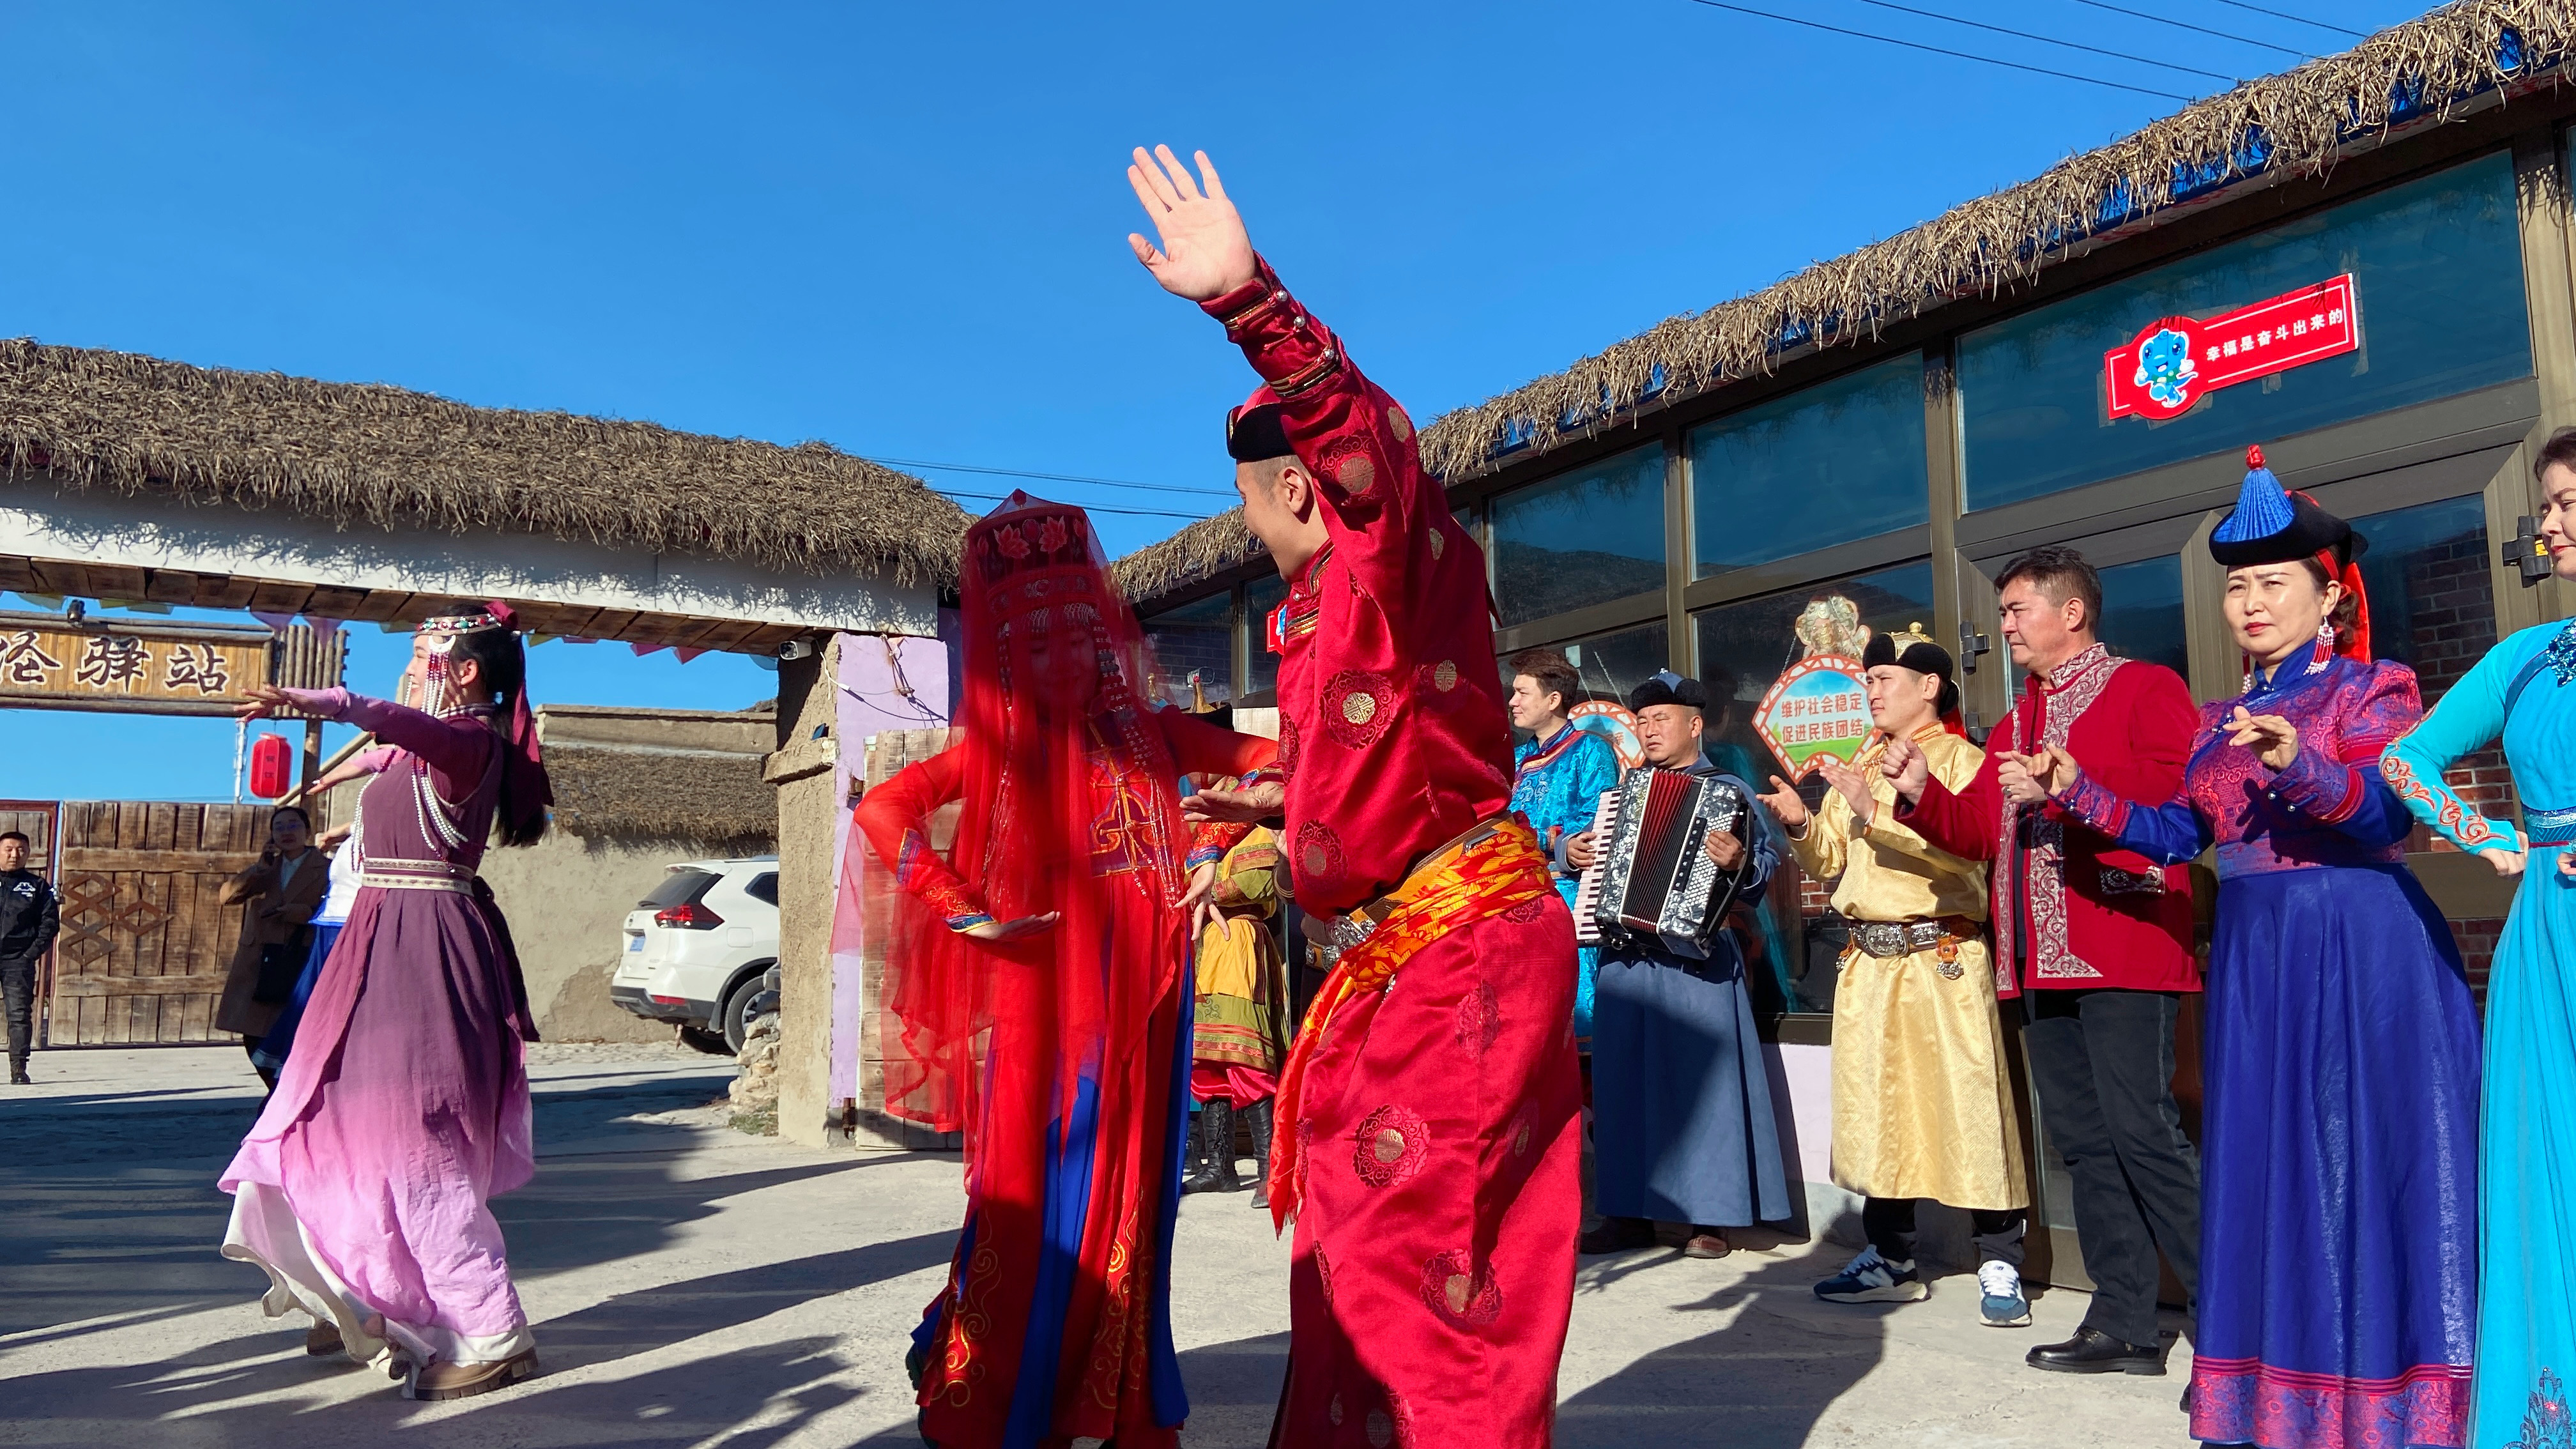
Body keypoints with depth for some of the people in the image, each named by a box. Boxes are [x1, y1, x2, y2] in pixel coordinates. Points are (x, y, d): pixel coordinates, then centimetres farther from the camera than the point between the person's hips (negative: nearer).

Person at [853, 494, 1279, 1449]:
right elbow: (881, 809, -10)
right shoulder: (1001, 743, 1)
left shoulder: (1147, 732, 9)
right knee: (1034, 1199, 0)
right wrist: (962, 912, -13)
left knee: (1127, 1197, 8)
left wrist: (1212, 849, 3)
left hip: (1139, 992, 3)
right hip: (1043, 990, -3)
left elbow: (1270, 760, 14)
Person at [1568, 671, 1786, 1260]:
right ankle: (1630, 1214, 17)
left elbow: (1768, 855, -10)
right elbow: (1591, 844, 28)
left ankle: (1713, 1218, 6)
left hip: (1695, 955, -6)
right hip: (1624, 957, 6)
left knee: (1700, 1077, -3)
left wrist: (1740, 862, -30)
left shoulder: (1728, 791, 2)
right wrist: (1571, 851, 7)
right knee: (1624, 1081, 8)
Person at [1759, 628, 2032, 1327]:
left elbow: (1962, 844, -17)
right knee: (1875, 1106, 9)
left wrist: (1874, 809, -23)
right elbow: (1830, 863, 18)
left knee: (1965, 1102, -6)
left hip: (1944, 960, -6)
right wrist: (1802, 825, -1)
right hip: (1869, 962, 6)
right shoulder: (1856, 768, 19)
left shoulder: (1960, 759, -1)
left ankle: (2000, 1267, 4)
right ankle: (1890, 1258, 19)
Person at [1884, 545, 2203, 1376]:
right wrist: (1920, 793, 3)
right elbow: (1978, 832, 19)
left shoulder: (2146, 688, 0)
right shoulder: (2013, 726, 23)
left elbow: (2184, 790, -15)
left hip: (2123, 947, -8)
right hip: (2040, 961, 8)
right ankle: (2124, 1325, 16)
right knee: (2082, 1141, 9)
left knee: (2142, 1132, -12)